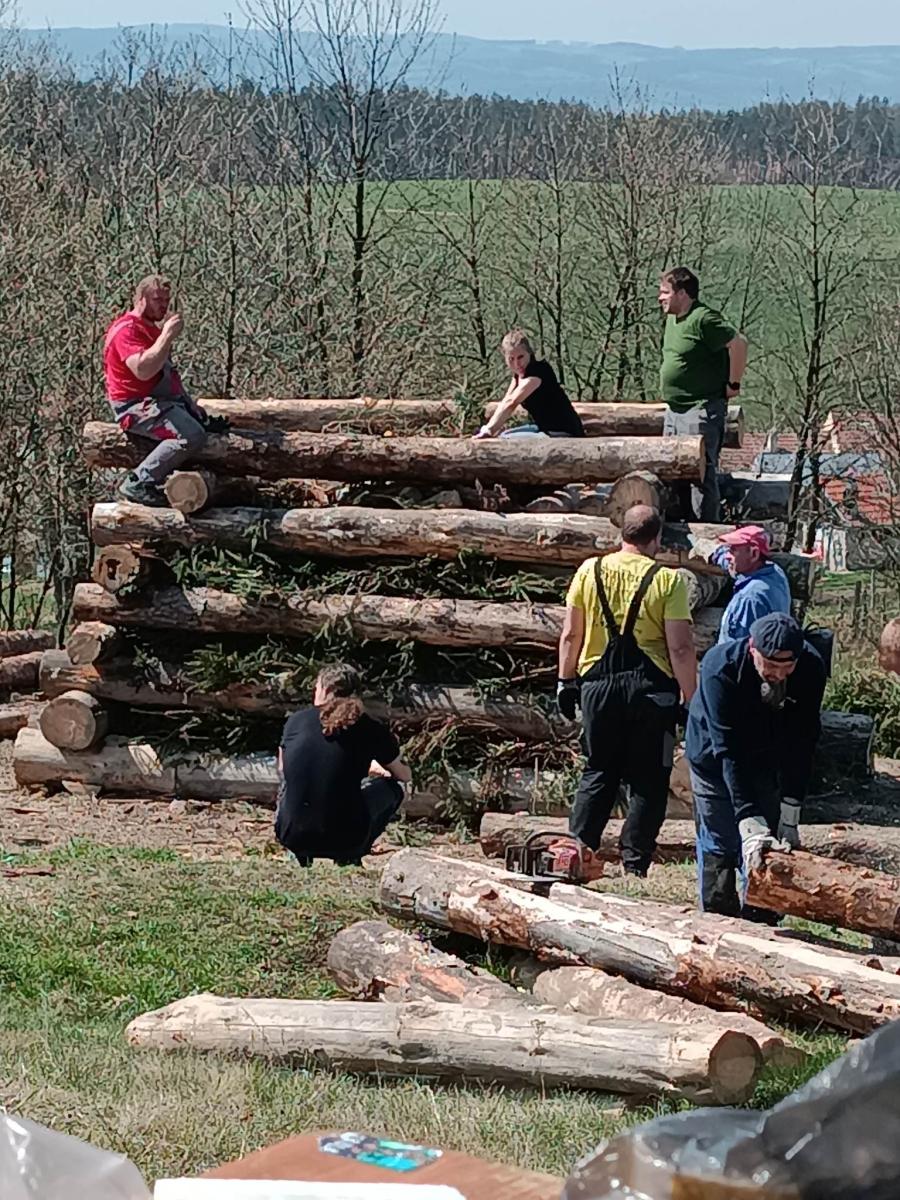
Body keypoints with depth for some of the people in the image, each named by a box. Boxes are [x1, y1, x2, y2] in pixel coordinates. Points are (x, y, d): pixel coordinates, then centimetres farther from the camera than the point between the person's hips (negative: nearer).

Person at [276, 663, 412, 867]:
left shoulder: (296, 721, 3)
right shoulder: (369, 730, -2)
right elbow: (404, 775, 16)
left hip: (291, 837, 2)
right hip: (343, 842, -2)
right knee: (392, 788, 23)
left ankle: (301, 856, 18)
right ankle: (349, 856, 12)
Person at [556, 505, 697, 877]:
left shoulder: (590, 571, 3)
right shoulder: (667, 580, -7)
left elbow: (571, 634, 6)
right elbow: (680, 648, -10)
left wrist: (566, 681, 16)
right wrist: (692, 700, -4)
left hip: (598, 685, 3)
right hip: (650, 688, -3)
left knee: (598, 773, 14)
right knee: (648, 781, 6)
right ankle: (634, 865, 3)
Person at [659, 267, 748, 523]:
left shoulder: (704, 319, -16)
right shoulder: (672, 319, 13)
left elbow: (738, 343, -20)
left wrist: (733, 384, -14)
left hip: (701, 411, -10)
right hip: (674, 410, 10)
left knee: (701, 474, -8)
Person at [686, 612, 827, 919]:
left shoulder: (811, 669, -27)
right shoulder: (720, 668, -37)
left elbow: (801, 744, -21)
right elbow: (728, 752, -38)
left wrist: (790, 817, -25)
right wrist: (750, 823, -44)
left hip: (769, 763, 3)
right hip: (715, 761, -3)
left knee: (768, 845, 1)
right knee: (718, 845, -3)